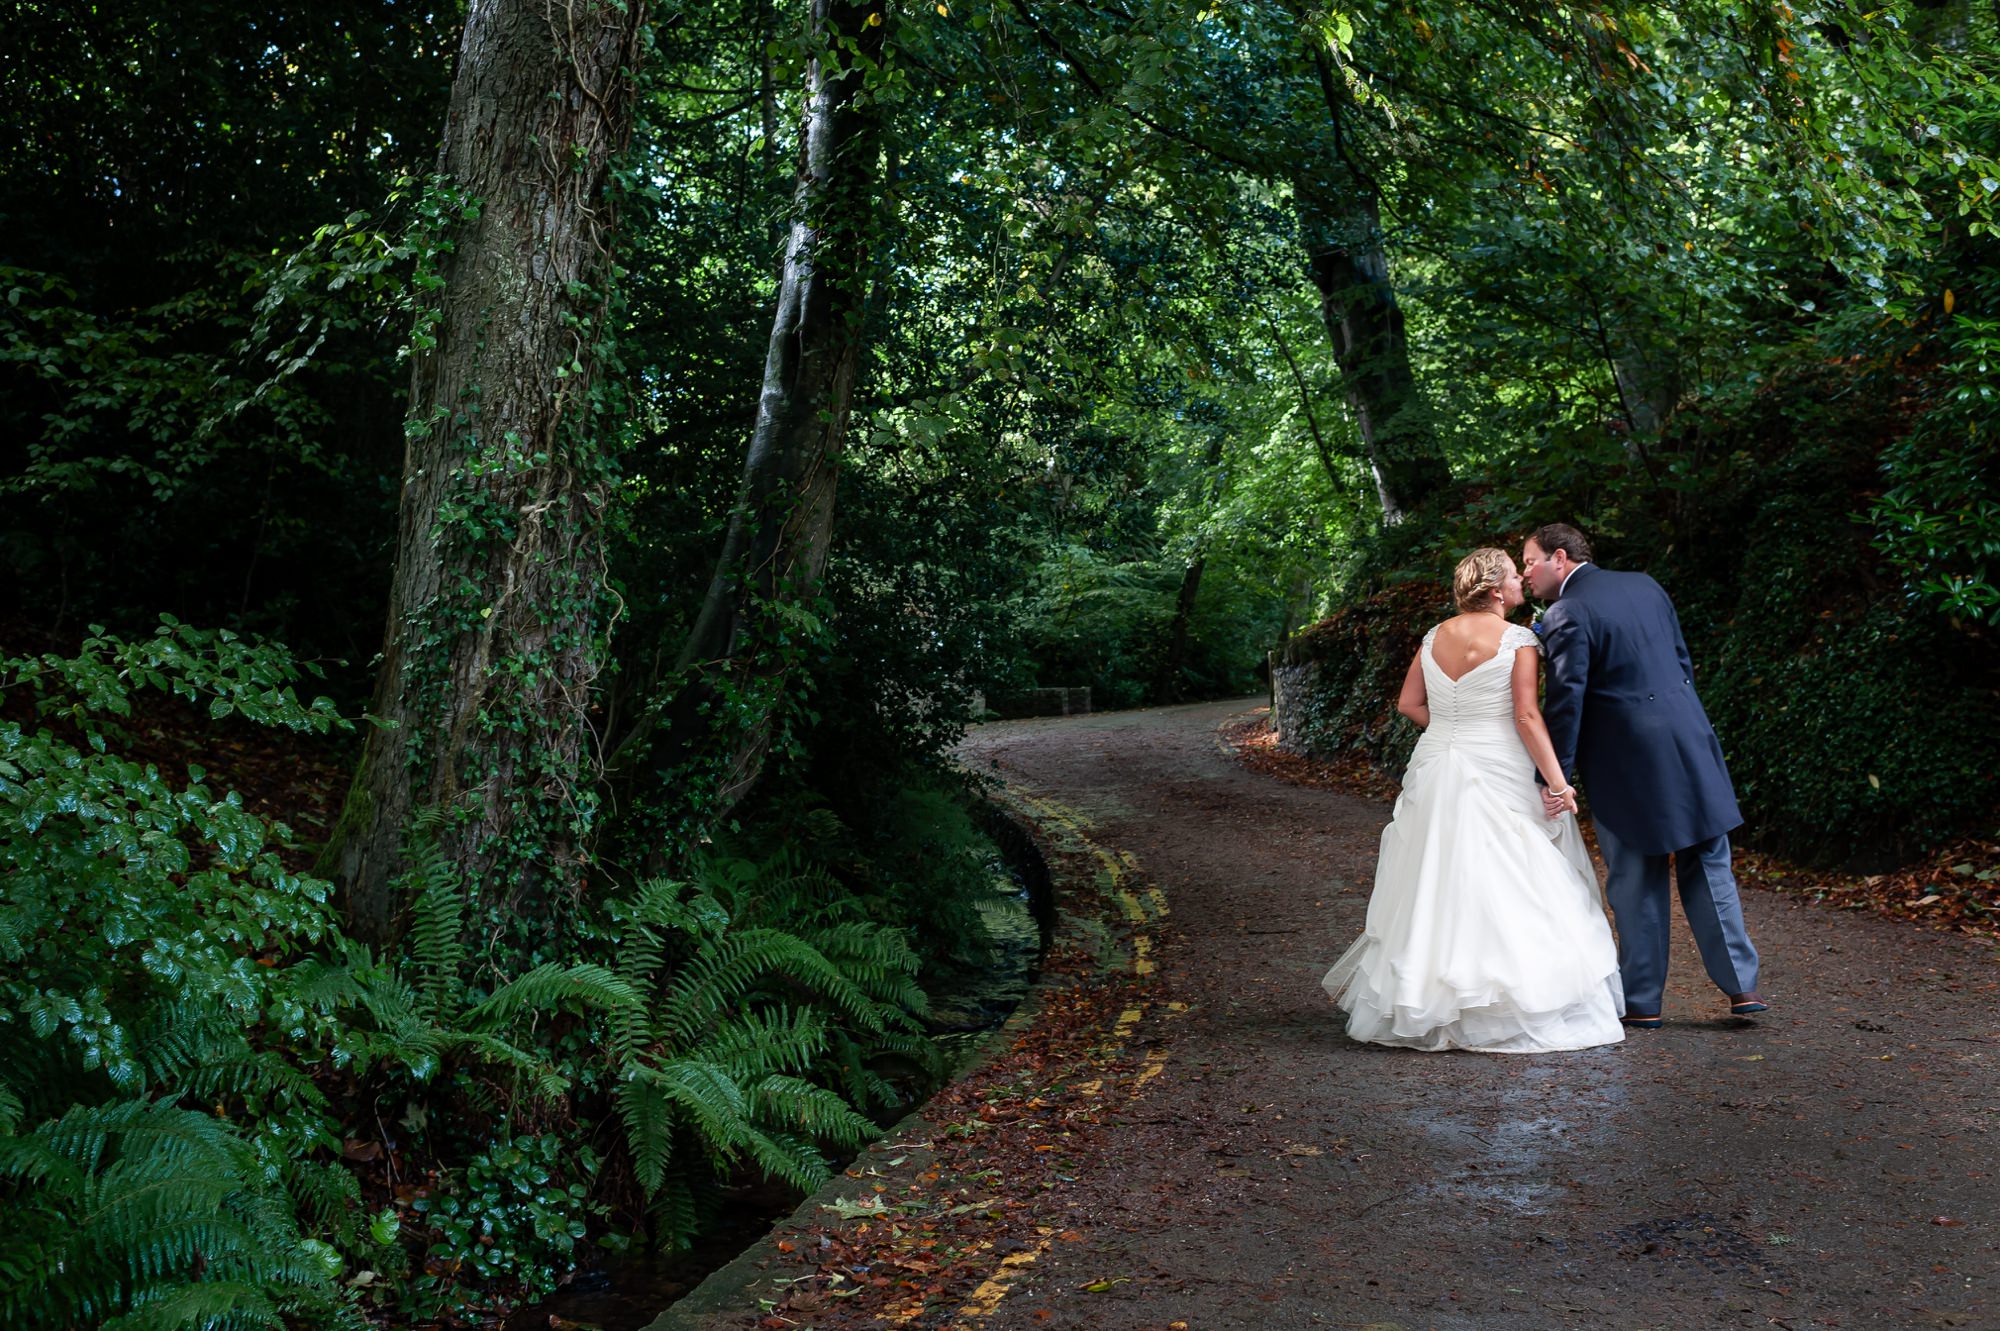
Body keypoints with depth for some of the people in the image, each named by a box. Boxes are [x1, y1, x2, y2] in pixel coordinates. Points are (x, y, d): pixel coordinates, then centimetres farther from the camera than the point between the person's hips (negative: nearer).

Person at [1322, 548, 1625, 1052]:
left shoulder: (1434, 637, 7)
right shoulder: (1518, 640, -8)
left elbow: (1408, 703, 10)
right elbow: (1526, 716, -13)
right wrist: (1558, 782, -11)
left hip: (1435, 772, 5)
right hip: (1496, 779, -5)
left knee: (1435, 887, 12)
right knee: (1502, 891, 0)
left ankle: (1418, 1006, 17)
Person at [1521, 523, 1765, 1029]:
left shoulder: (1566, 615, -11)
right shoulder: (1645, 585, 11)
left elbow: (1565, 700, -15)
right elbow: (1683, 663, 17)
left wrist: (1558, 778, -11)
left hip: (1627, 760, -6)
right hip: (1690, 745, 6)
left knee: (1636, 884, 5)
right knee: (1708, 869, 14)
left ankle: (1643, 1002, 14)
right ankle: (1740, 984, 17)